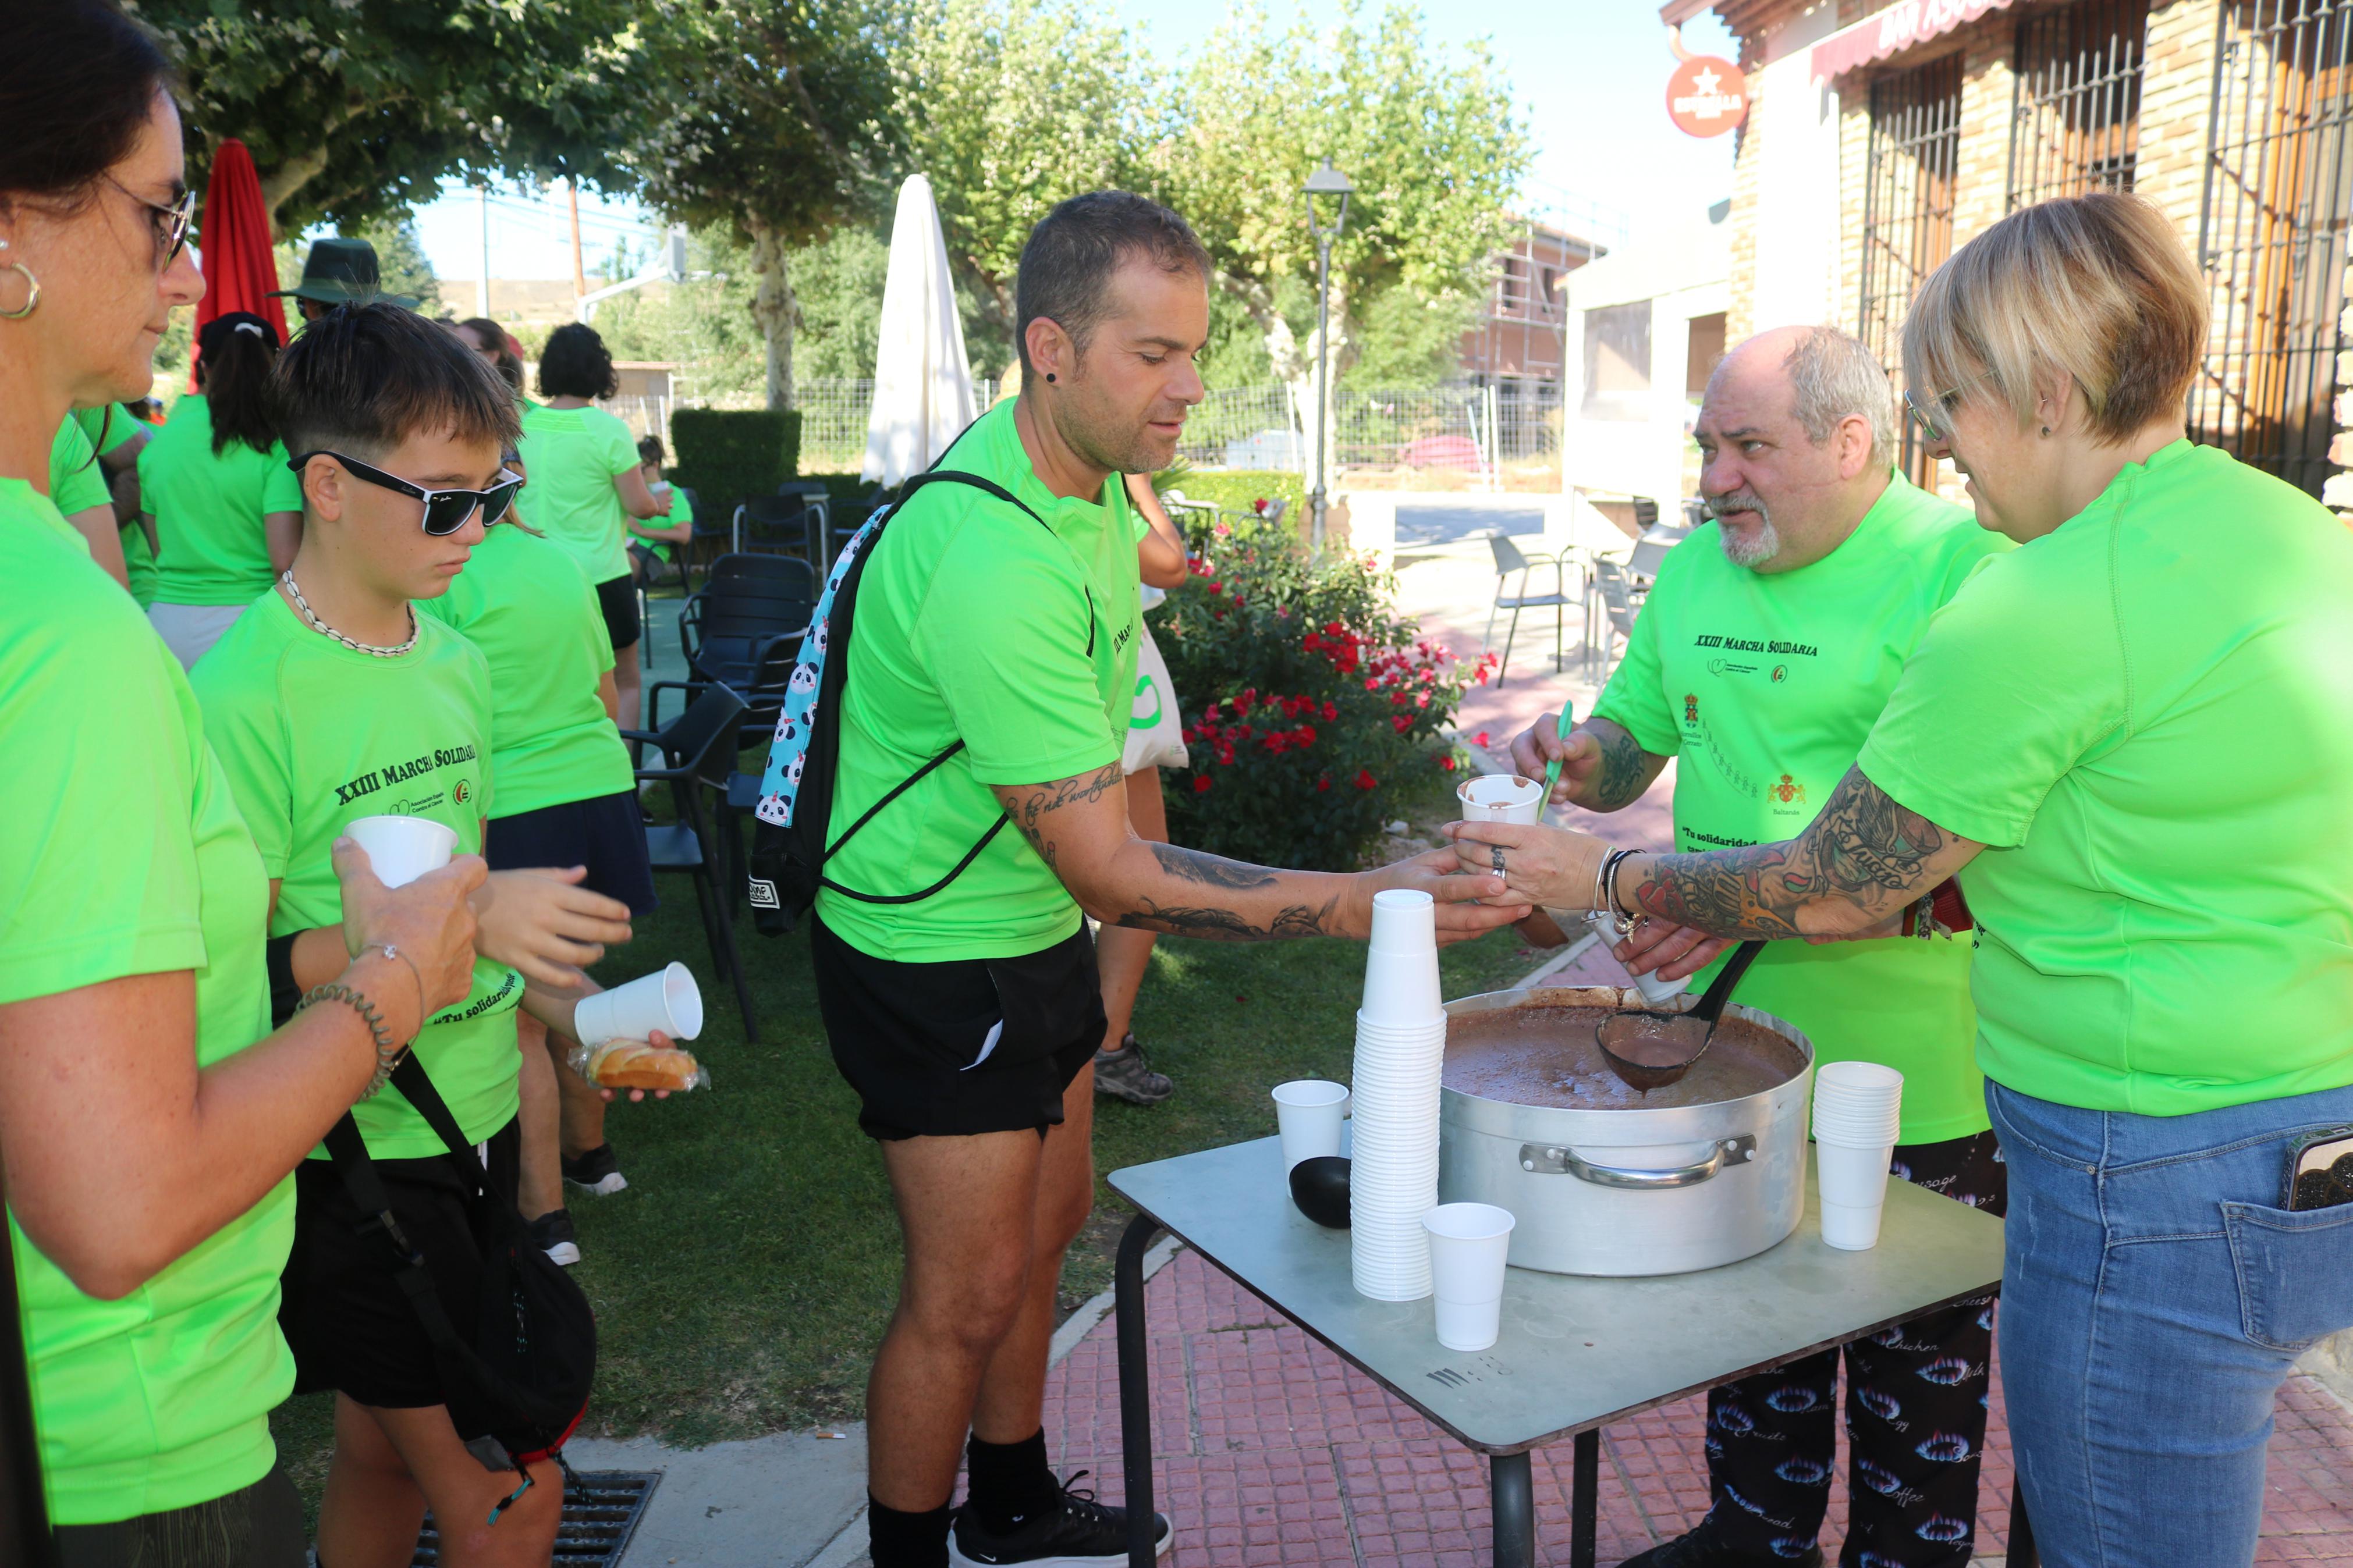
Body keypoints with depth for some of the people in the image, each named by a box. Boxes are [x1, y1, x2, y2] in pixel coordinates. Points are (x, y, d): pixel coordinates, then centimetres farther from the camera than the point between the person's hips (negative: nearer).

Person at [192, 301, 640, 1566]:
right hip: (352, 1156, -7)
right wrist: (463, 921, -28)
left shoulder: (455, 660, 7)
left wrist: (564, 1004, 9)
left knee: (387, 1454, 21)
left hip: (471, 1122, 7)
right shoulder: (243, 696, -18)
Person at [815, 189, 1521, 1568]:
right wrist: (1361, 902, -32)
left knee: (1048, 1222, 21)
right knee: (969, 1291, 2)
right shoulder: (994, 571, -34)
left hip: (1038, 918, 9)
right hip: (940, 954, -9)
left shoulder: (1081, 467, -1)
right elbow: (1116, 876, -31)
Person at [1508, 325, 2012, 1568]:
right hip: (1730, 1040, 6)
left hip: (1914, 1061, -6)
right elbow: (1634, 735, 17)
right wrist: (1579, 757, -6)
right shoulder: (1695, 569, 6)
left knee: (1920, 1357, 14)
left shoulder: (1958, 567, -16)